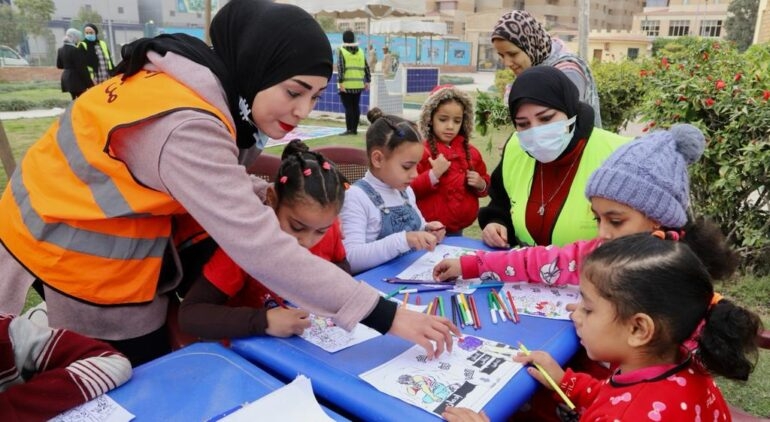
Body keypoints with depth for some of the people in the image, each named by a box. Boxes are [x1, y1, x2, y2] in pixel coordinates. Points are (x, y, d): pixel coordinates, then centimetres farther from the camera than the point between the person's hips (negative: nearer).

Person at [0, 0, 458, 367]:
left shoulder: (204, 80, -6)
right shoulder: (184, 127, -35)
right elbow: (258, 246, -41)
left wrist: (262, 193, -16)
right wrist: (385, 314, -40)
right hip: (73, 253, -8)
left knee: (152, 375, 22)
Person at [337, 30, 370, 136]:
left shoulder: (342, 51, -4)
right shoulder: (360, 51, 10)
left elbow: (340, 68, -13)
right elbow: (366, 67, 10)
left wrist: (340, 82, -15)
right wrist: (367, 81, 15)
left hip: (346, 85, -5)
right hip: (358, 85, 5)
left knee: (348, 107, -2)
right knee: (356, 107, 10)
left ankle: (350, 129, -3)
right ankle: (355, 129, 15)